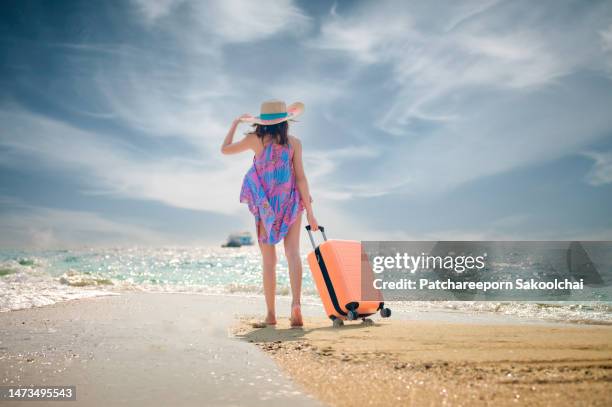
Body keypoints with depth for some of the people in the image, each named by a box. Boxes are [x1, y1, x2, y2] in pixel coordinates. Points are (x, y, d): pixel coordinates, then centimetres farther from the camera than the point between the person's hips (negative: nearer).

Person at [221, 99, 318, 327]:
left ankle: (271, 315, 5)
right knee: (293, 253, -2)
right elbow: (300, 177, -4)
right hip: (290, 202, 0)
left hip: (265, 205, 0)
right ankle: (296, 303, -22)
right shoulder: (293, 142, -1)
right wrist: (309, 211, -2)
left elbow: (225, 149, 13)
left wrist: (235, 123, 25)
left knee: (268, 260, 5)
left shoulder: (255, 140, -1)